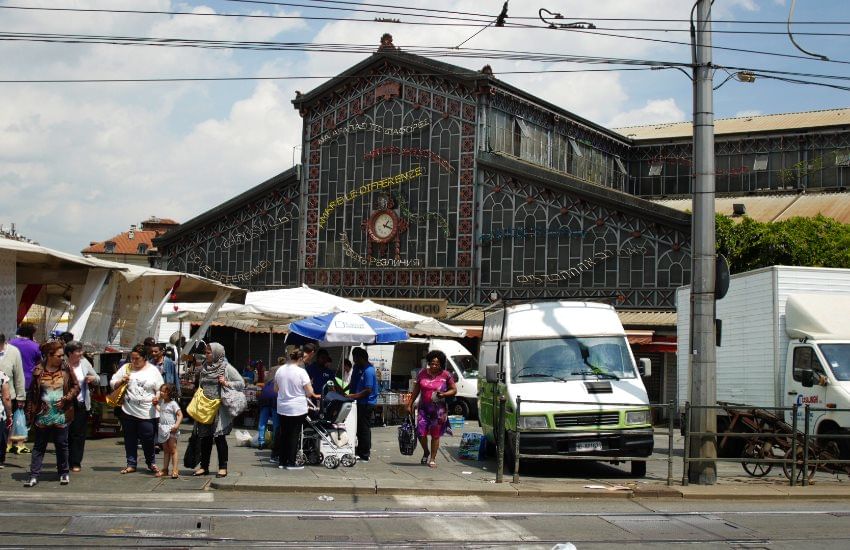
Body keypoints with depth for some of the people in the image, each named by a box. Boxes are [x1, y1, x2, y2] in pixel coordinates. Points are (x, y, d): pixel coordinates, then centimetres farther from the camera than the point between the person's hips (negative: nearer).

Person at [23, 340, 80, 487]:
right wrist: (30, 414, -3)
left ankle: (64, 473, 22)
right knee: (39, 446, 6)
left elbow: (76, 386, 7)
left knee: (62, 444, 8)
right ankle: (34, 475, 9)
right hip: (43, 415, -1)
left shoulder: (66, 369, 0)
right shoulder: (38, 371, -4)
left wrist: (67, 398, -11)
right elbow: (31, 393, 0)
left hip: (61, 415, 1)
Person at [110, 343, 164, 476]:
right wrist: (121, 381, -8)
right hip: (128, 411, 2)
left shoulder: (153, 370, 5)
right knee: (130, 439, 7)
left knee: (148, 439, 0)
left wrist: (157, 397, -13)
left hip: (147, 413, -2)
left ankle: (151, 463, 18)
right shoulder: (126, 368, 9)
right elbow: (112, 384, 12)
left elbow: (160, 389, 7)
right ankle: (131, 464, 19)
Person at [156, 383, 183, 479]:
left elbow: (180, 415, -16)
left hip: (171, 429, -7)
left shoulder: (173, 404, -10)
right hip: (163, 429, 7)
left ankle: (174, 470, -7)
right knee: (165, 450, 12)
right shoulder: (162, 402, 12)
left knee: (173, 450, -5)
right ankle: (165, 469, 16)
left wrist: (177, 425, -28)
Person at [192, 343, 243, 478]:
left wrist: (227, 383, -17)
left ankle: (223, 467, 4)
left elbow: (241, 384, -4)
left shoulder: (226, 368, -4)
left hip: (220, 409, -5)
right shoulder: (204, 368, 13)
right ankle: (204, 466, 17)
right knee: (205, 437, 8)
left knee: (219, 437, -4)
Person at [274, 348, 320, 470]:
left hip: (282, 408, 5)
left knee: (283, 434, 13)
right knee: (294, 435, 2)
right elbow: (309, 392, -13)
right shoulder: (301, 372, -14)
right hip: (297, 409, -5)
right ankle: (291, 463, 4)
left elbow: (276, 388, 14)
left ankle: (282, 461, 17)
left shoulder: (280, 370, 3)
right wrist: (314, 395, 8)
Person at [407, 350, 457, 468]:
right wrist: (410, 404, 10)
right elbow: (416, 390, 12)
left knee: (435, 435, 4)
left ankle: (432, 459, 16)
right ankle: (426, 452, 23)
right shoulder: (422, 373, 3)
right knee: (421, 432, -6)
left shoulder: (445, 375, -4)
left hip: (439, 409, -2)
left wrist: (444, 394, -15)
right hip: (424, 408, 2)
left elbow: (454, 390, 2)